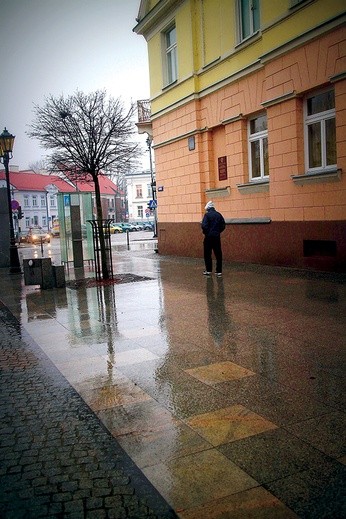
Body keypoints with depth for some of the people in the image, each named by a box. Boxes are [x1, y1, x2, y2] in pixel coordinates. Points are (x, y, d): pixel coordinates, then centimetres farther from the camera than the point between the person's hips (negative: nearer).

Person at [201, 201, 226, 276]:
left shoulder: (207, 215, -8)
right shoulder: (219, 215, 6)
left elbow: (204, 226, -17)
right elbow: (223, 226, 6)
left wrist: (205, 232, -1)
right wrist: (218, 232, 14)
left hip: (209, 237, -4)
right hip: (217, 237, 4)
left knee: (207, 254, 6)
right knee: (218, 254, 7)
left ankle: (208, 270, 7)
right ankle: (219, 271, 8)